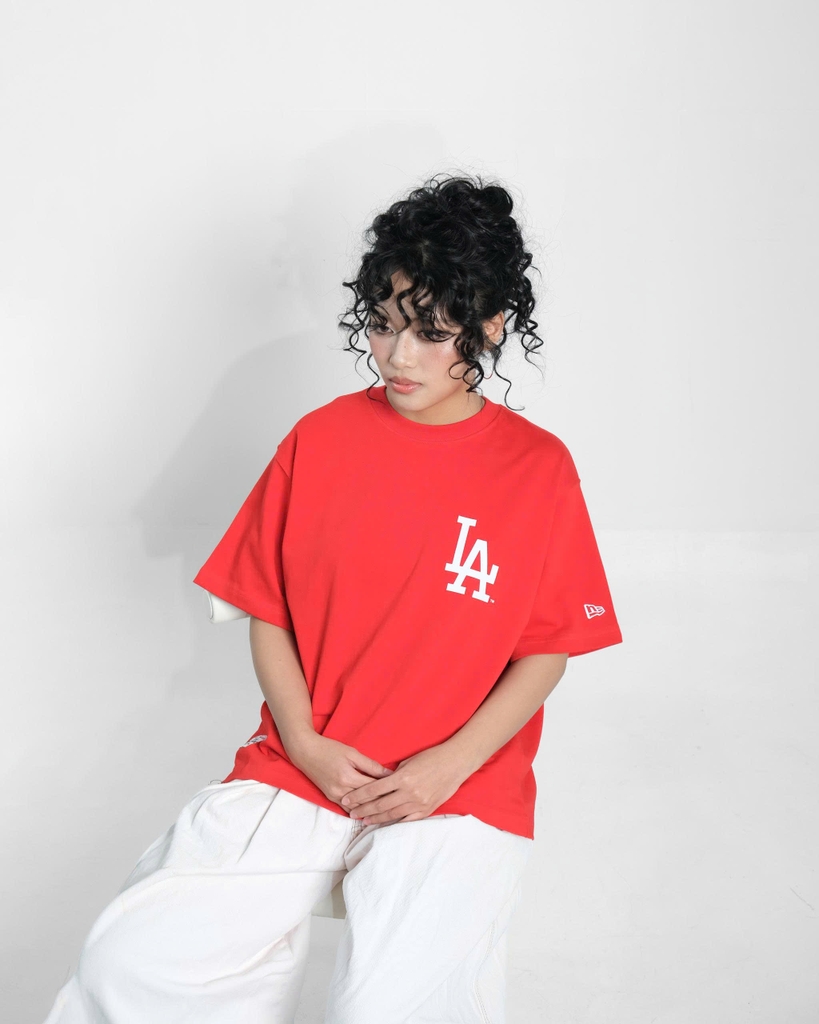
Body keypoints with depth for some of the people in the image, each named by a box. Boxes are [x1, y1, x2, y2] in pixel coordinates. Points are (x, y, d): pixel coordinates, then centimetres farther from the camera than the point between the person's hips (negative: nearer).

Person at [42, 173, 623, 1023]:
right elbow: (266, 611, 6)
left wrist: (447, 767, -10)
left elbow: (549, 649, 0)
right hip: (300, 767, 2)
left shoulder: (540, 468, -3)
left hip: (461, 789, -1)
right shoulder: (321, 438, 2)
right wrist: (304, 743, -7)